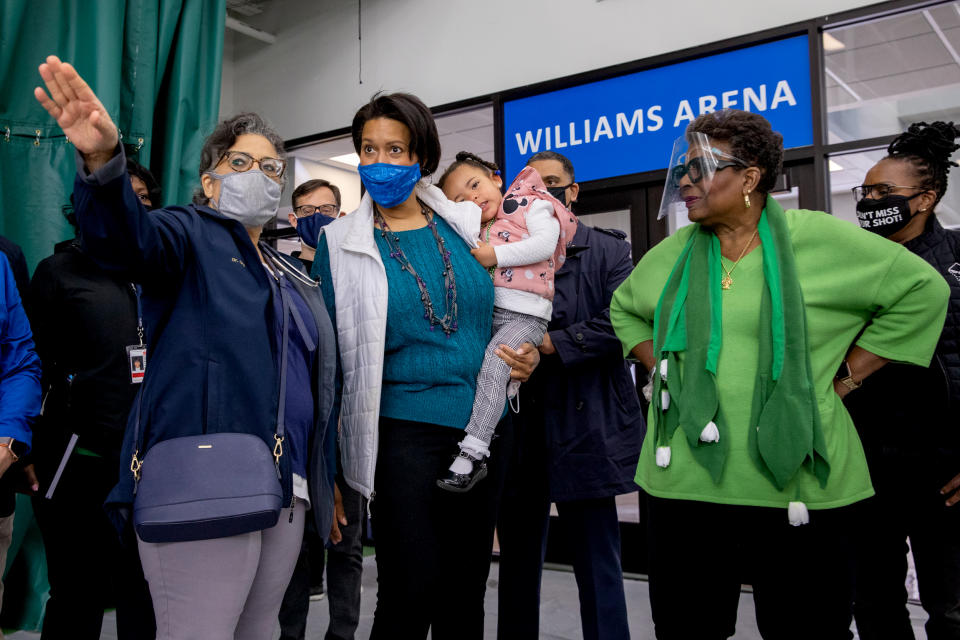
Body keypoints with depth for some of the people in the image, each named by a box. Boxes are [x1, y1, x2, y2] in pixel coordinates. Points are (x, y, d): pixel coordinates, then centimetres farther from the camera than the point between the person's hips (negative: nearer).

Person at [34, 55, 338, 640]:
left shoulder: (293, 278, 22)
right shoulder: (191, 236, 3)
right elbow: (126, 237, -21)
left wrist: (327, 483, 21)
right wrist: (103, 161, -42)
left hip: (288, 492, 7)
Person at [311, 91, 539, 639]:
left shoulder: (468, 222, 6)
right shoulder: (341, 243, 0)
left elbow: (506, 306, 18)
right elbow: (334, 348, 2)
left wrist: (527, 354, -3)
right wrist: (330, 462, 1)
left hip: (486, 425, 3)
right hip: (403, 427, -3)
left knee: (465, 592, 13)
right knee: (410, 592, -3)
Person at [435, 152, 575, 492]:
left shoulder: (531, 204, 5)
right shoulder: (478, 232, 23)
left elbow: (546, 243, -11)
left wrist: (496, 255, -11)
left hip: (525, 314, -8)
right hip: (487, 311, 8)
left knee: (493, 360, -26)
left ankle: (473, 452, -27)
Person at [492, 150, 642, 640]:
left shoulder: (607, 250, 4)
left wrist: (551, 342, -16)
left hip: (586, 428, -3)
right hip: (521, 428, 4)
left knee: (596, 559, 4)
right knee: (518, 559, 14)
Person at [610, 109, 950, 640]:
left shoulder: (818, 239, -3)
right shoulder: (673, 254, 9)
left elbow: (921, 289, 3)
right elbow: (624, 308, 26)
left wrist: (843, 377, -1)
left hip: (798, 484, -3)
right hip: (685, 482, 3)